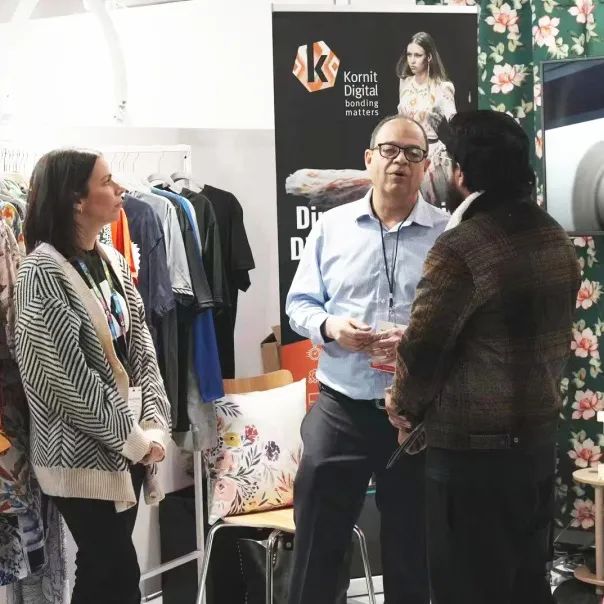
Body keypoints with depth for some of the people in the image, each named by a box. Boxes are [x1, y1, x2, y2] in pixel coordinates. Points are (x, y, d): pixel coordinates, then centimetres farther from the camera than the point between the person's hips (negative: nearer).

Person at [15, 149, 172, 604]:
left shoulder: (113, 260, 9)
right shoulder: (43, 270, -14)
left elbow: (142, 347, 9)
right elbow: (66, 377, -18)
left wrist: (154, 427, -3)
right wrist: (132, 438, -13)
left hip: (129, 443, 7)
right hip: (85, 452, -7)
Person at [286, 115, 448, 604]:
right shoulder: (331, 226, 5)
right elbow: (300, 303, 9)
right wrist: (330, 326, -12)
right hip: (340, 408, 1)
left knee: (411, 549, 13)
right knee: (316, 543, 8)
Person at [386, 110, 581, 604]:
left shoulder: (462, 247, -20)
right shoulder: (557, 238, 6)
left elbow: (423, 347, -18)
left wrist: (405, 409, 0)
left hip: (473, 450, -8)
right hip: (541, 435, 8)